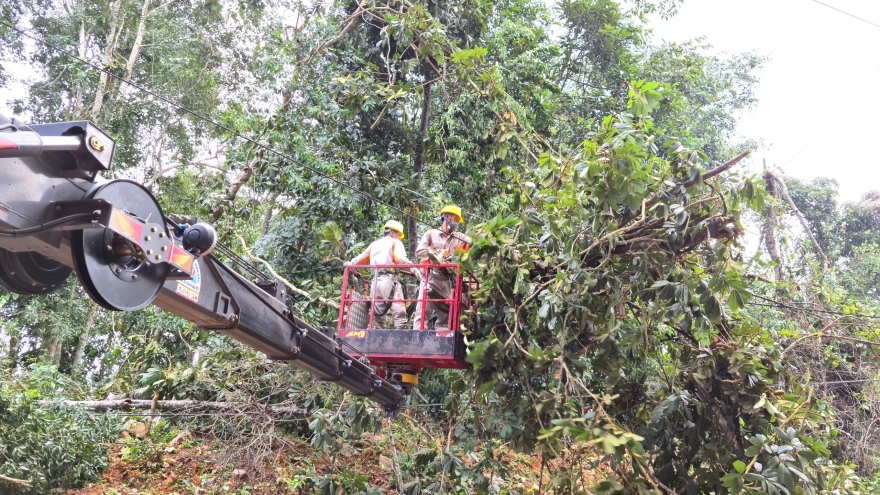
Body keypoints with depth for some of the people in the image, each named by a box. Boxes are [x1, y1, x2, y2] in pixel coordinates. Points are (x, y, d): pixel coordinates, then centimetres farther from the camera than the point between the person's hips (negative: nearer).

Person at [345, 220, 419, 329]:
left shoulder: (374, 244, 25)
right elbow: (400, 259, -9)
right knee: (399, 312, -11)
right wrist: (415, 270, -14)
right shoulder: (395, 242, 8)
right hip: (389, 279, -6)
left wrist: (350, 264, 27)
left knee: (376, 315, 7)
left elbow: (361, 258, 19)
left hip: (375, 281, 6)